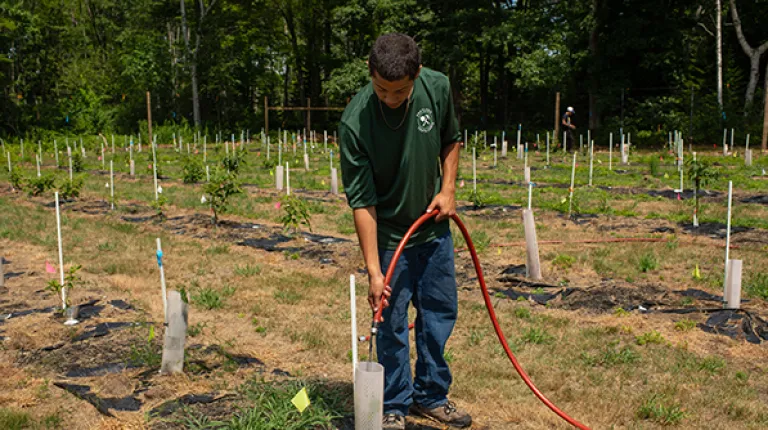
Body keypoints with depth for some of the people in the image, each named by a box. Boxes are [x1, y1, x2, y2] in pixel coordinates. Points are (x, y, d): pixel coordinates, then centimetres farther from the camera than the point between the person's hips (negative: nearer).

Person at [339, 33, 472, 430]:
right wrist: (374, 271, -26)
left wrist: (448, 189, -6)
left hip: (434, 226, 5)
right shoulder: (355, 122, -27)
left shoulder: (437, 88, -15)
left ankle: (431, 396, 31)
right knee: (392, 322, 2)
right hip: (389, 233, -4)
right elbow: (361, 202, -25)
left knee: (441, 313, 13)